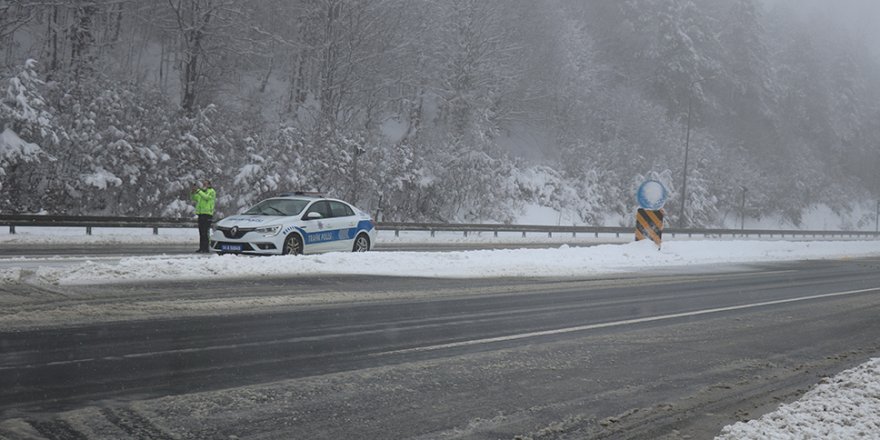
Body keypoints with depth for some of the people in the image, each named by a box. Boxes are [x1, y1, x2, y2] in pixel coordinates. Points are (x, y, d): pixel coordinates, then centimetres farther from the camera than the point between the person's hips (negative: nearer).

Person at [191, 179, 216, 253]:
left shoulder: (211, 191, 0)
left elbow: (206, 197, -18)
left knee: (206, 232, -11)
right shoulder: (202, 191, 22)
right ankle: (201, 247, 9)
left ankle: (206, 248, -11)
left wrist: (198, 190, -18)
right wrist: (194, 192, 1)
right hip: (200, 213, 7)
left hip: (207, 214, -7)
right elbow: (195, 199, 18)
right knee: (201, 231, 6)